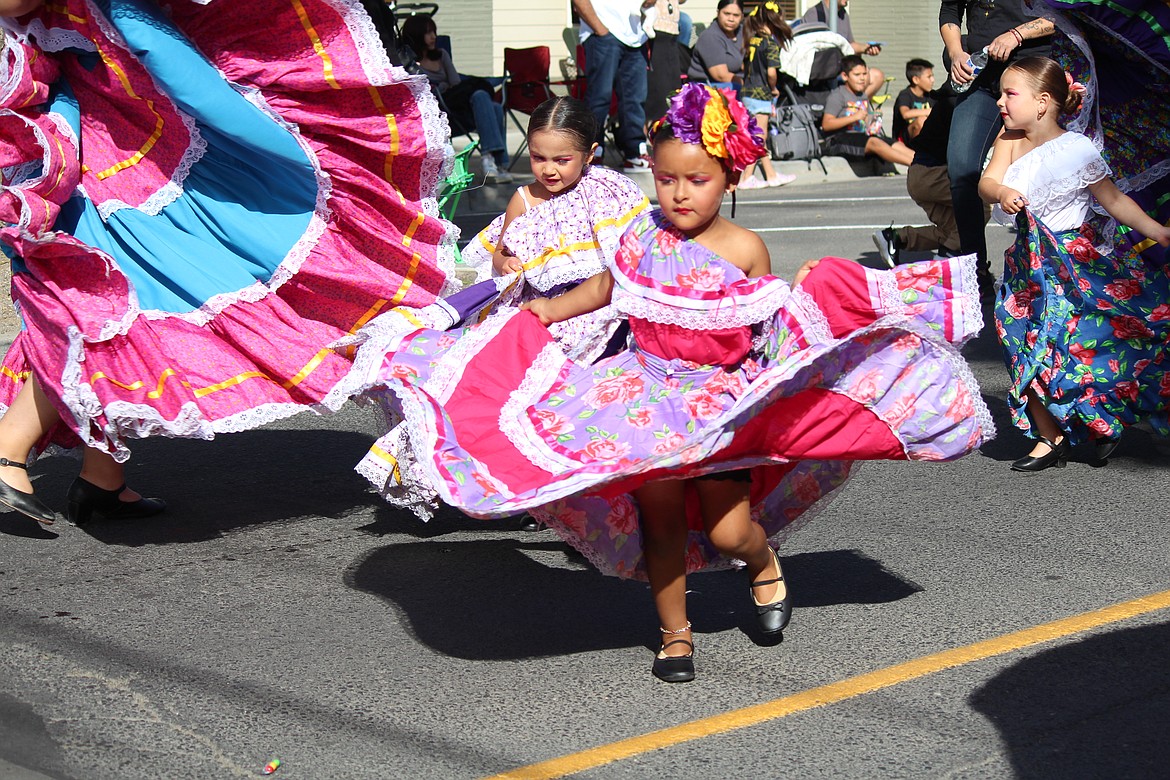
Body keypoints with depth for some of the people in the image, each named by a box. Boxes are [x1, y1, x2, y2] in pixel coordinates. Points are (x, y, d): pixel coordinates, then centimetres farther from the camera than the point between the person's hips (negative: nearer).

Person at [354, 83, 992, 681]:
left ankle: (765, 566, 29)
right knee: (661, 518, 0)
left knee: (727, 529, -8)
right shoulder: (642, 238, -1)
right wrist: (546, 310, 6)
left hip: (724, 400, -2)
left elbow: (773, 321, 4)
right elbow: (603, 288, 16)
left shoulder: (745, 250, -6)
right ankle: (674, 633, 19)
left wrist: (804, 293, -12)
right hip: (651, 394, 2)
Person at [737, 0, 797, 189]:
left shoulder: (753, 40, 7)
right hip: (761, 94, -7)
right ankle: (747, 179, 1)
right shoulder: (771, 43, -14)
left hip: (748, 91, 7)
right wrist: (774, 88, -3)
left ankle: (771, 175, 22)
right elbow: (771, 72, -23)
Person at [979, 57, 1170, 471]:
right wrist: (1002, 193, -34)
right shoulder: (1009, 140, 1)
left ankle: (1105, 420, 19)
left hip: (1079, 261, -5)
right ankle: (1050, 437, 13)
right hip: (1030, 265, 5)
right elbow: (987, 181, -12)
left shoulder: (1076, 148, -12)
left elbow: (1113, 199, -7)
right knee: (1030, 349, 2)